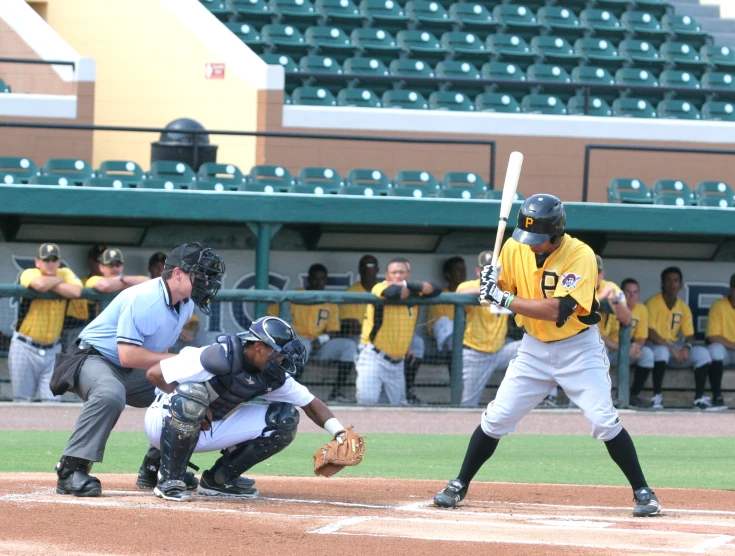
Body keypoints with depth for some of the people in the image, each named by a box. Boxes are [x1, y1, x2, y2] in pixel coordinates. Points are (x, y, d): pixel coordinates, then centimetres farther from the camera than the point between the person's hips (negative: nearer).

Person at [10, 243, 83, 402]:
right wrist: (58, 280, -13)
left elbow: (76, 292, -20)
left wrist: (49, 284, -18)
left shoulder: (66, 274, 1)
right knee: (22, 399, 1)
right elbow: (40, 284, -32)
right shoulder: (29, 274, -8)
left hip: (52, 349, 3)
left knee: (52, 399, -2)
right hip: (25, 347, -3)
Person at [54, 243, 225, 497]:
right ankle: (70, 471, -36)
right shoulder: (144, 299, -26)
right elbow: (128, 355, -31)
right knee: (111, 394, -39)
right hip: (93, 359, -9)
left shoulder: (186, 305, 2)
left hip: (132, 372, 9)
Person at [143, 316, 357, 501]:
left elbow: (310, 403, 3)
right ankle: (169, 481, -27)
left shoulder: (273, 376, -6)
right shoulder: (220, 358, -28)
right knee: (192, 393, -41)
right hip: (165, 423, -7)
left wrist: (340, 434, -12)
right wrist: (195, 404, -26)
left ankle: (219, 480, 4)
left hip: (209, 429, 7)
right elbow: (155, 373, -27)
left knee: (285, 418, -4)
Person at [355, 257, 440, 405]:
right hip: (374, 358, -6)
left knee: (398, 404, 8)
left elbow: (435, 290, -5)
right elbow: (394, 292, -31)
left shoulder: (412, 293, 9)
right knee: (367, 399, -19)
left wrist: (407, 284, -15)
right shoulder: (380, 288, -9)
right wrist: (412, 290, -9)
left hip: (397, 363, 6)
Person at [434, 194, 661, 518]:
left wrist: (504, 299, -33)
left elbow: (555, 311, -31)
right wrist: (490, 281, -21)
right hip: (534, 348, 4)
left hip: (578, 348, -4)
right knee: (496, 418, 0)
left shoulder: (580, 255, -23)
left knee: (604, 421, -12)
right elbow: (500, 291, 2)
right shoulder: (515, 249, -7)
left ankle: (642, 492, -1)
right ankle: (459, 486, 13)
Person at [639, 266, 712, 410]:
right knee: (662, 350, -40)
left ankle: (700, 398, -19)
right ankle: (657, 397, -33)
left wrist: (687, 347, -16)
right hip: (655, 346, -5)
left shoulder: (683, 308, 11)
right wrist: (671, 348, -23)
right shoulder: (653, 303, -7)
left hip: (676, 348, 5)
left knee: (702, 353, -18)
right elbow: (650, 333, -16)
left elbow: (689, 335, 9)